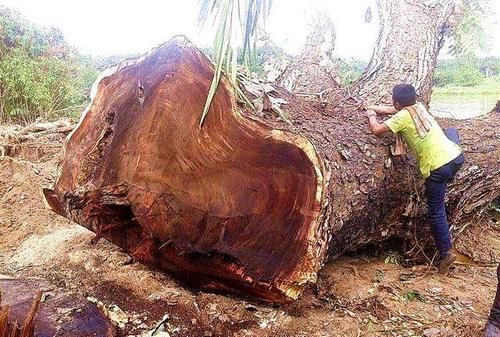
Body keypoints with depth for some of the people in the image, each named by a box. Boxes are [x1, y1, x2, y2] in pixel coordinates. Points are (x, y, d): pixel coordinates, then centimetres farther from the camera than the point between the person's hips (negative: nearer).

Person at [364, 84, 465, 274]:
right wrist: (374, 108, 32)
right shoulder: (418, 107, 11)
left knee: (436, 212, 6)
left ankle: (446, 252, 3)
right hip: (456, 156, 7)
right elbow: (393, 110, 27)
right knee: (452, 131, 40)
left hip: (437, 168, -7)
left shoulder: (402, 117, -9)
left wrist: (371, 116, 15)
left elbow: (377, 130, -4)